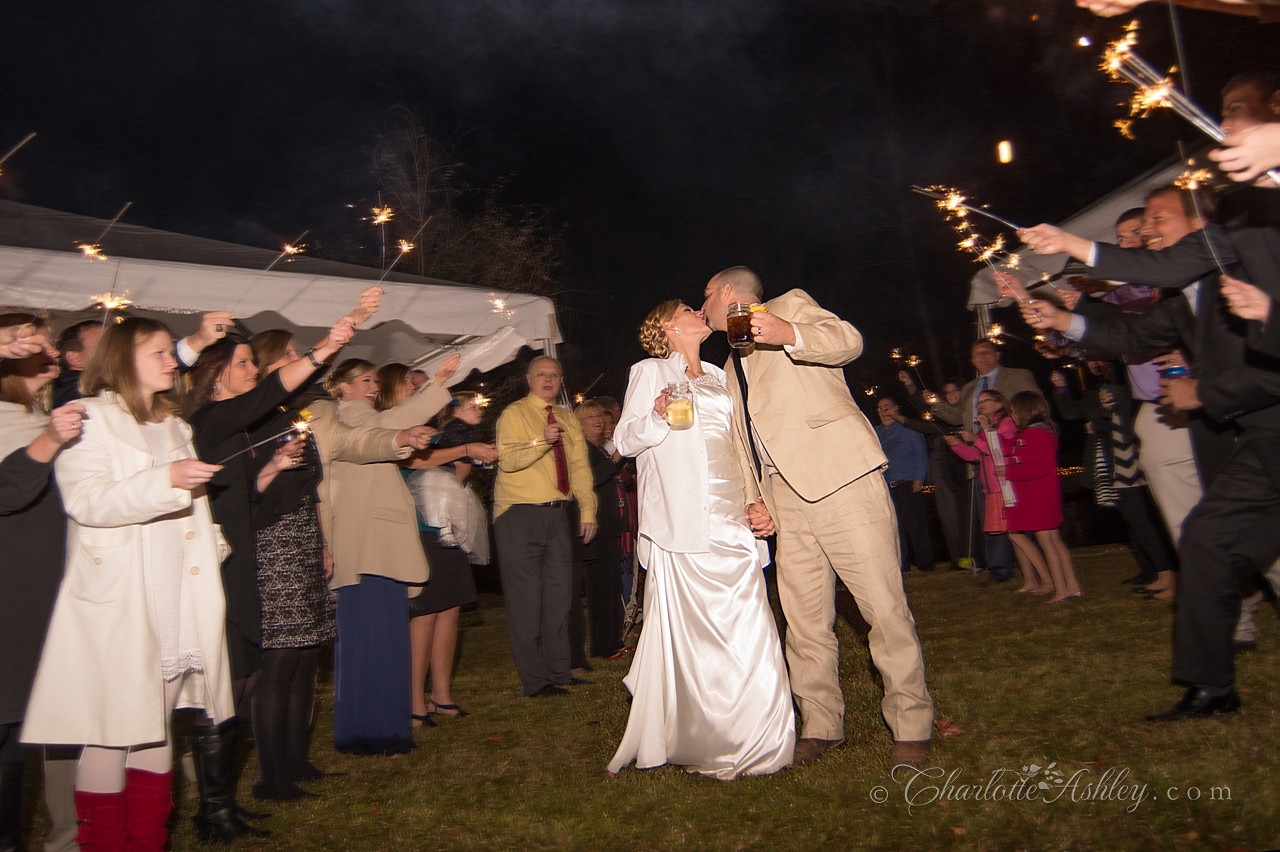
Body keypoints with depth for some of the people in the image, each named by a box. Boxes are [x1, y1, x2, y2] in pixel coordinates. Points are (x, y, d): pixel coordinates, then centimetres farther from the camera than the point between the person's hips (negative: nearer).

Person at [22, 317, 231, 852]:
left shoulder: (173, 423, 20)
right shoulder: (90, 418, -4)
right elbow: (87, 502, -17)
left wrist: (214, 543, 16)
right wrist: (166, 481, -25)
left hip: (177, 602, 7)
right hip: (117, 604, -7)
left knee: (156, 725, 10)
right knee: (111, 732, -2)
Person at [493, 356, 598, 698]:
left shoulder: (568, 419, 15)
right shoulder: (514, 414, -3)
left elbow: (580, 466, 10)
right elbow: (507, 459, -18)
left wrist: (587, 511, 0)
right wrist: (541, 441, -33)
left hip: (558, 515, 6)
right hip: (520, 516, -6)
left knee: (559, 596, 11)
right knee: (526, 600, -3)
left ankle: (560, 673, 23)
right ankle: (535, 682, 6)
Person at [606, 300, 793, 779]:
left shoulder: (717, 377, 24)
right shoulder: (651, 372, 8)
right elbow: (626, 440, 2)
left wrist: (755, 501, 12)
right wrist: (657, 415, -17)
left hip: (732, 522, 5)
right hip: (683, 524, -5)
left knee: (748, 630, -1)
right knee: (692, 634, -6)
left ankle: (752, 740, 9)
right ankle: (702, 744, 5)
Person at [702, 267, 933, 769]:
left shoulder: (791, 305, 10)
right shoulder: (733, 367, 29)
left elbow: (847, 340, -10)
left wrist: (790, 334, -29)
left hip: (839, 477, -7)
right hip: (787, 498, 7)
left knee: (884, 607, -6)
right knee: (804, 619, 5)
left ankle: (911, 727, 4)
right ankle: (820, 726, 15)